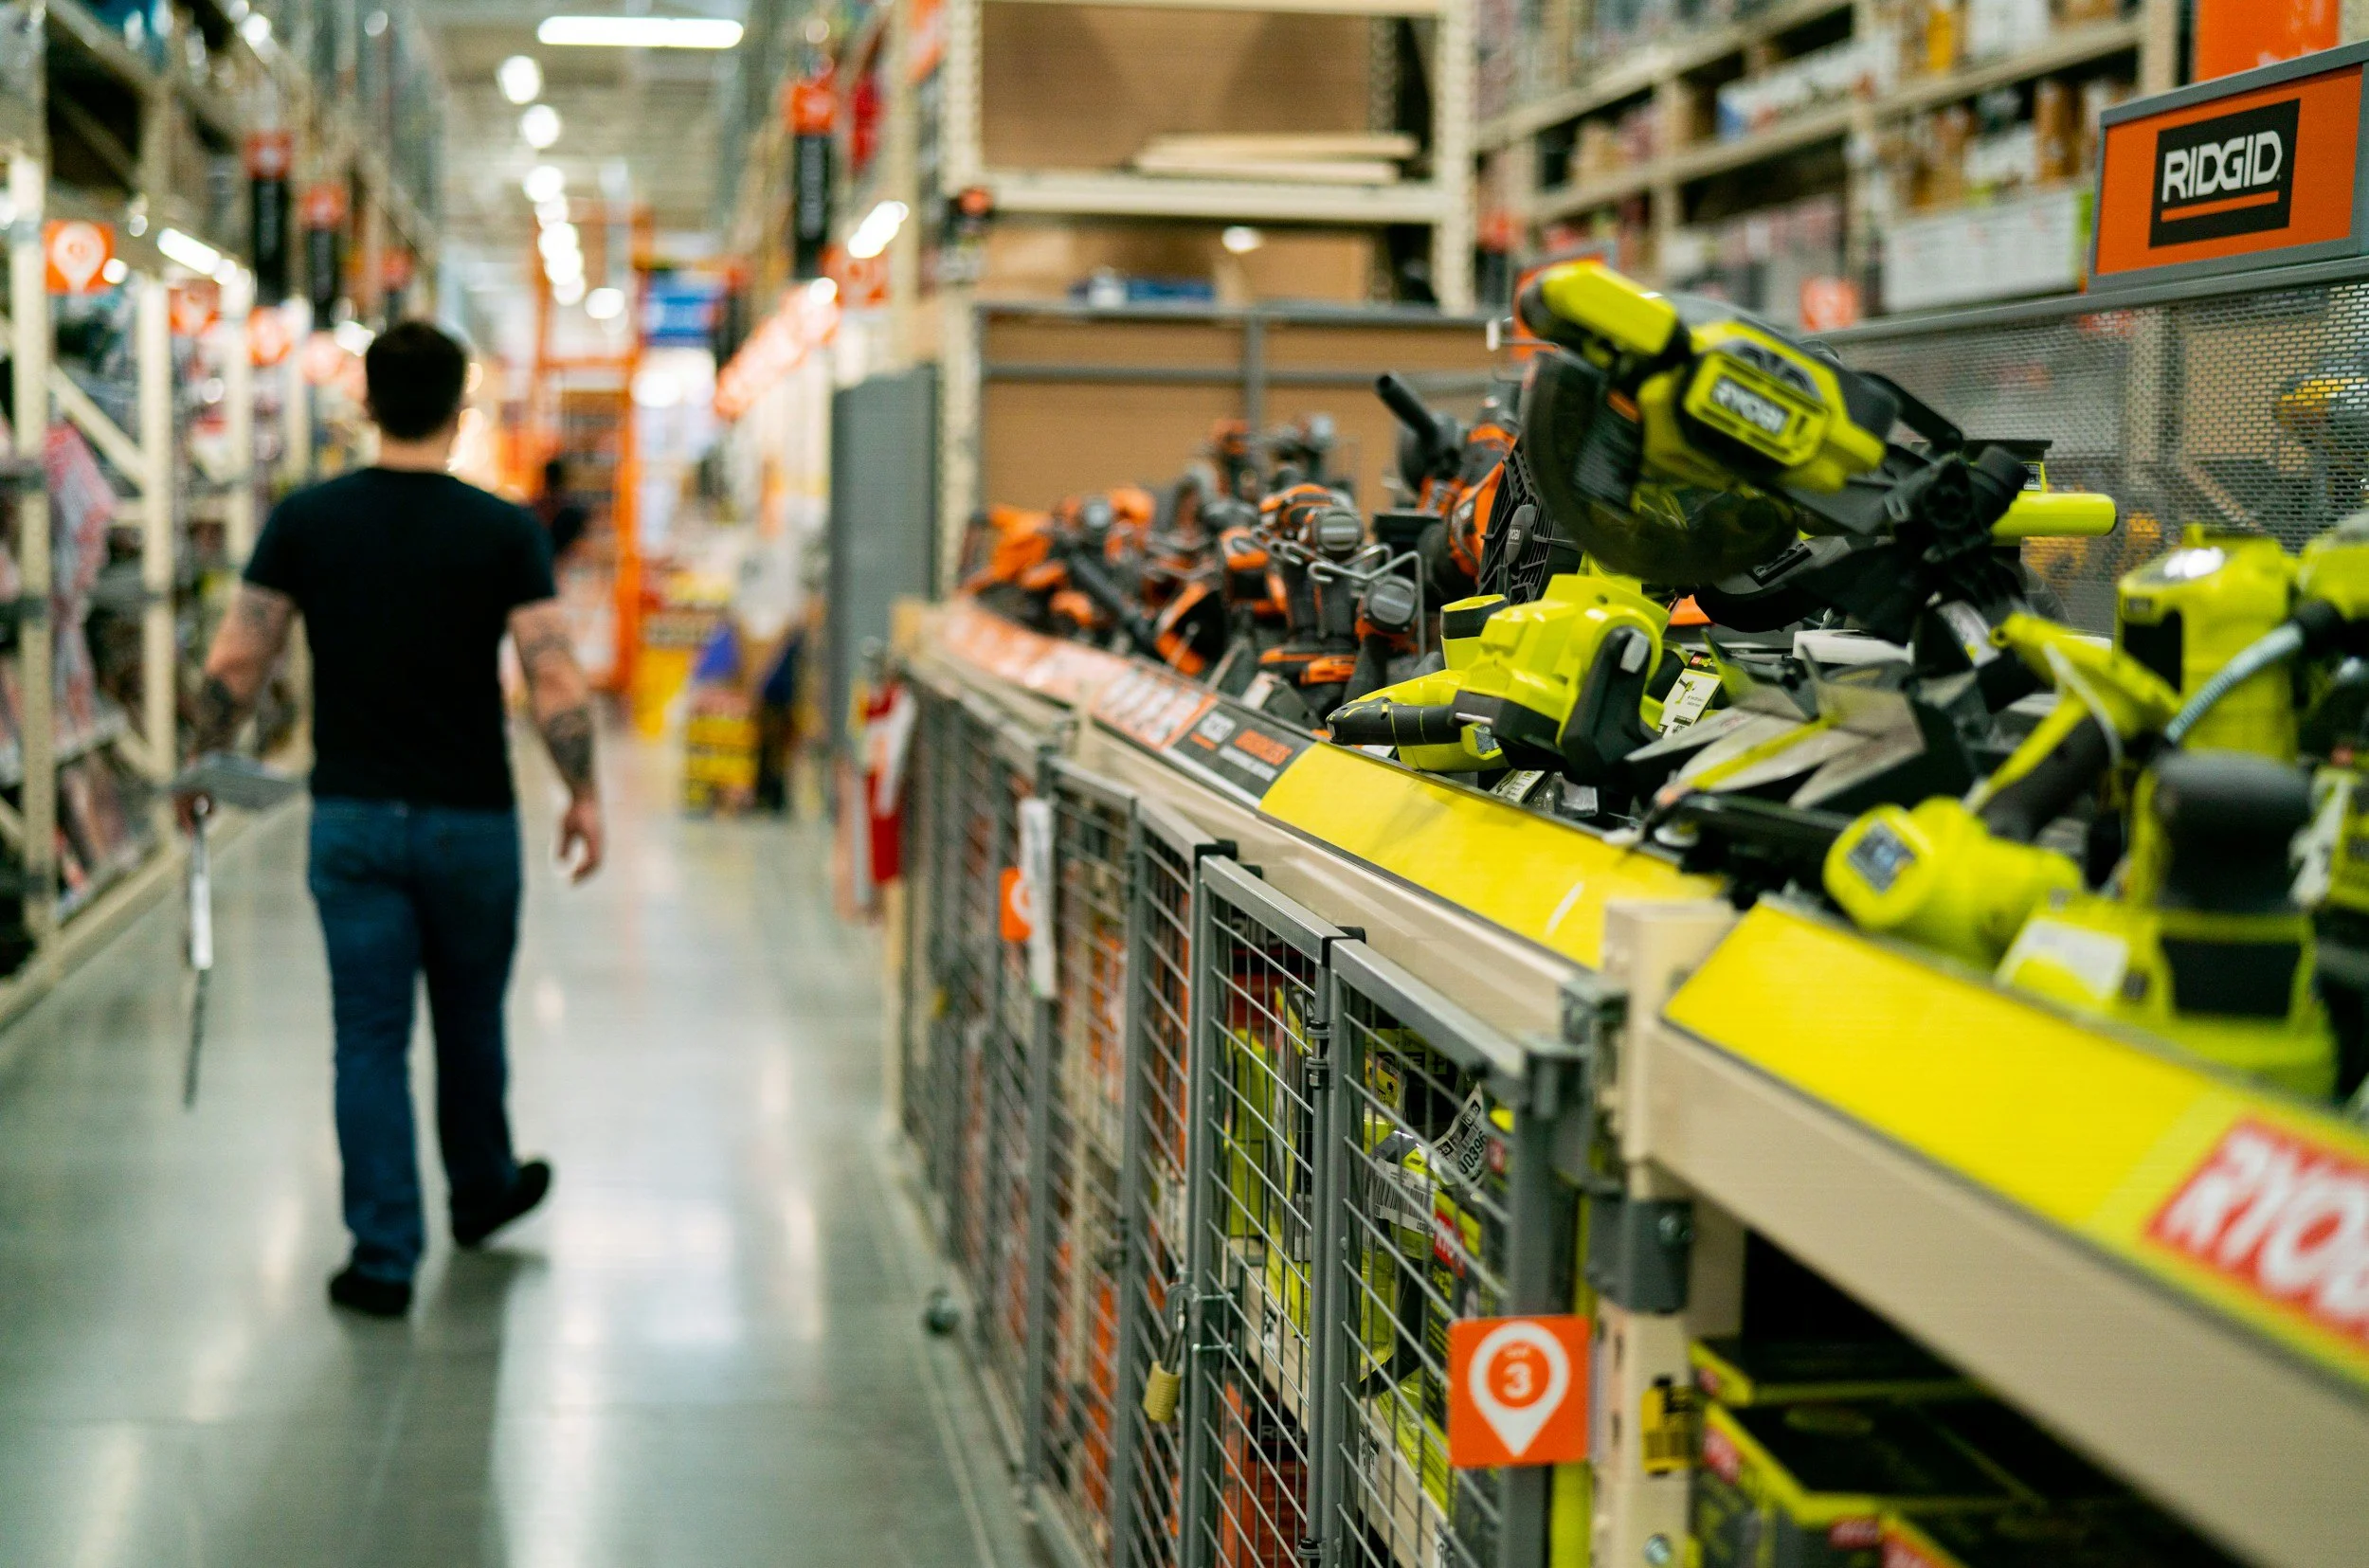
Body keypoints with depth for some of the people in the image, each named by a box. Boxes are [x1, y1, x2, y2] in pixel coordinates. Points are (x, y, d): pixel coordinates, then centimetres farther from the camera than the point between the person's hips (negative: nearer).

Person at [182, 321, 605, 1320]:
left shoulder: (306, 520, -4)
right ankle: (481, 1193, 39)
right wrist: (583, 795, 1)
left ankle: (384, 1256, 6)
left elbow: (233, 665, -3)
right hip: (470, 821, 0)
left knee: (370, 1037, 5)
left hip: (351, 818, 1)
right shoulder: (504, 532, -8)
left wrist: (201, 766, 12)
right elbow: (554, 684, -12)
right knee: (471, 1021, 19)